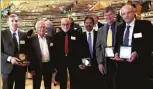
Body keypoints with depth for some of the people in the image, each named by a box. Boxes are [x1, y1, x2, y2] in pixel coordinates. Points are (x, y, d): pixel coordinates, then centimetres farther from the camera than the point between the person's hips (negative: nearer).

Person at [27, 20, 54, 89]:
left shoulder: (50, 38, 4)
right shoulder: (31, 40, -6)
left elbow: (53, 52, 8)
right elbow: (29, 55, -6)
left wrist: (54, 65, 6)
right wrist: (31, 68, -9)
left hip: (48, 66, 3)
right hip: (37, 67, -3)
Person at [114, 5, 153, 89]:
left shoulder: (145, 25, -4)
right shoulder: (120, 27, 14)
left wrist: (137, 53, -23)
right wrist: (116, 53, -4)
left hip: (139, 66, -5)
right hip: (122, 65, 5)